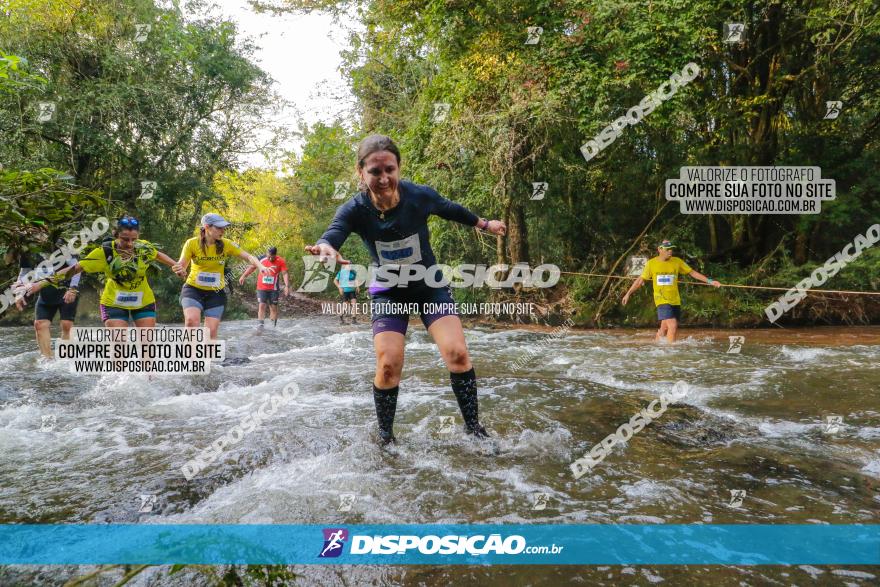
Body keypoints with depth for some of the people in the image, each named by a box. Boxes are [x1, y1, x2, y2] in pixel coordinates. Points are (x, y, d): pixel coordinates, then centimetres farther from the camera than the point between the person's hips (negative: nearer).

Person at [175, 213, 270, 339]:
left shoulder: (226, 244, -7)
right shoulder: (192, 243, -10)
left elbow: (248, 256, -9)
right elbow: (182, 265, -9)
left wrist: (260, 266, -30)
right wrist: (179, 269, -34)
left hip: (216, 293, 2)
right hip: (193, 289, -1)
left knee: (211, 331, -2)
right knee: (192, 319, -28)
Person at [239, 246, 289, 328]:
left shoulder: (281, 261, -10)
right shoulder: (261, 259, -7)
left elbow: (284, 274, -13)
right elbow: (251, 267, 7)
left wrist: (287, 286, -23)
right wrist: (243, 276, 11)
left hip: (273, 289, 0)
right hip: (261, 288, 0)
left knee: (274, 307, 5)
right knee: (261, 305, -8)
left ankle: (274, 326, 14)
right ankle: (261, 325, -10)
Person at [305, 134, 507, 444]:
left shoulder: (420, 196, -19)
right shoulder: (354, 210, -21)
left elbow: (451, 210, 2)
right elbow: (332, 234, -40)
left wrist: (484, 224, 18)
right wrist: (325, 247, -65)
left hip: (430, 285, 1)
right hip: (388, 293, 0)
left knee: (457, 352, -15)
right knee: (388, 365, -14)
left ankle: (473, 429, 2)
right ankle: (385, 437, 9)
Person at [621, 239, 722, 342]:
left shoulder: (677, 261, 4)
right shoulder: (651, 263, -2)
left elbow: (692, 273, 10)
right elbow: (640, 280, 4)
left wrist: (710, 281, 5)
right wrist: (628, 294, 3)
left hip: (675, 301, 4)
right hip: (662, 300, -4)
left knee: (664, 329, 8)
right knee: (673, 325, -18)